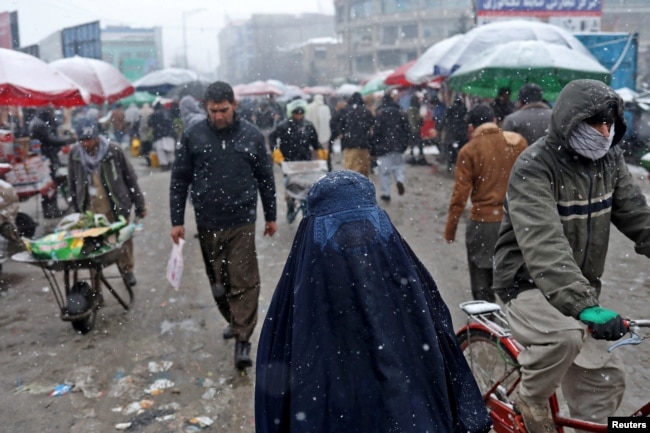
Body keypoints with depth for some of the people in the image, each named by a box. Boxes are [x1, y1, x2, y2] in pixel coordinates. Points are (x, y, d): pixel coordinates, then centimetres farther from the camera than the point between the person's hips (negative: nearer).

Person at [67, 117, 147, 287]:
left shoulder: (114, 150, -11)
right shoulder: (75, 154, -2)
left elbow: (130, 178, -4)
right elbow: (72, 185, 9)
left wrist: (140, 205, -1)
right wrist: (77, 211, 11)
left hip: (117, 207, -1)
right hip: (90, 210, 2)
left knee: (123, 240, 11)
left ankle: (127, 270, 33)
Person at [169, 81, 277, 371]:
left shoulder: (251, 135, -1)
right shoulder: (192, 136, -2)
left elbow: (265, 177, 7)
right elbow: (179, 180, 4)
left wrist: (270, 216, 11)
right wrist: (177, 221, 2)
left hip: (242, 221, -1)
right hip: (207, 222, 2)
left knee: (244, 281, -4)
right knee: (218, 281, 15)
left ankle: (243, 339, 5)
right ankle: (233, 321, 36)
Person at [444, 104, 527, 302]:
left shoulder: (469, 151, -8)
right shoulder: (518, 141, 1)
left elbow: (460, 194, -9)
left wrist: (450, 229, -1)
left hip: (483, 221, -3)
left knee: (481, 281, 10)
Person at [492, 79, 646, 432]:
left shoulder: (609, 159, 1)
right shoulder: (534, 167, -22)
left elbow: (638, 218, -2)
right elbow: (545, 247, -35)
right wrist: (584, 306, -45)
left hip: (580, 287, 7)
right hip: (530, 286, -7)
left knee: (604, 382, 7)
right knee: (566, 335, -34)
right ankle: (530, 401, -5)